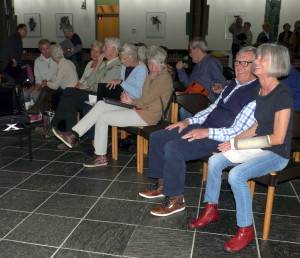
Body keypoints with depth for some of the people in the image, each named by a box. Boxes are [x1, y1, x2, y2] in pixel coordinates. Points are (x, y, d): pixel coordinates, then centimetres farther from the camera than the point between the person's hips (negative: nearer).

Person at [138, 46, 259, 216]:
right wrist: (189, 121, 8)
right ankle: (162, 185, 15)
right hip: (204, 127, 9)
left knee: (173, 148, -28)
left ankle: (176, 200, -10)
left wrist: (206, 132, -24)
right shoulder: (232, 85, 14)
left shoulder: (256, 95, -14)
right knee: (157, 137, 3)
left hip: (221, 138, -9)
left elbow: (237, 132, -19)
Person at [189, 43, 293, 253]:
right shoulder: (260, 91, 6)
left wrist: (236, 144, -20)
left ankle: (246, 230, -9)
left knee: (237, 175, -28)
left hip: (276, 154, -8)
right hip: (259, 147, 8)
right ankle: (211, 210, 14)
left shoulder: (283, 94, -19)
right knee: (215, 160, -3)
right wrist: (234, 140, -2)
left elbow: (278, 138, -22)